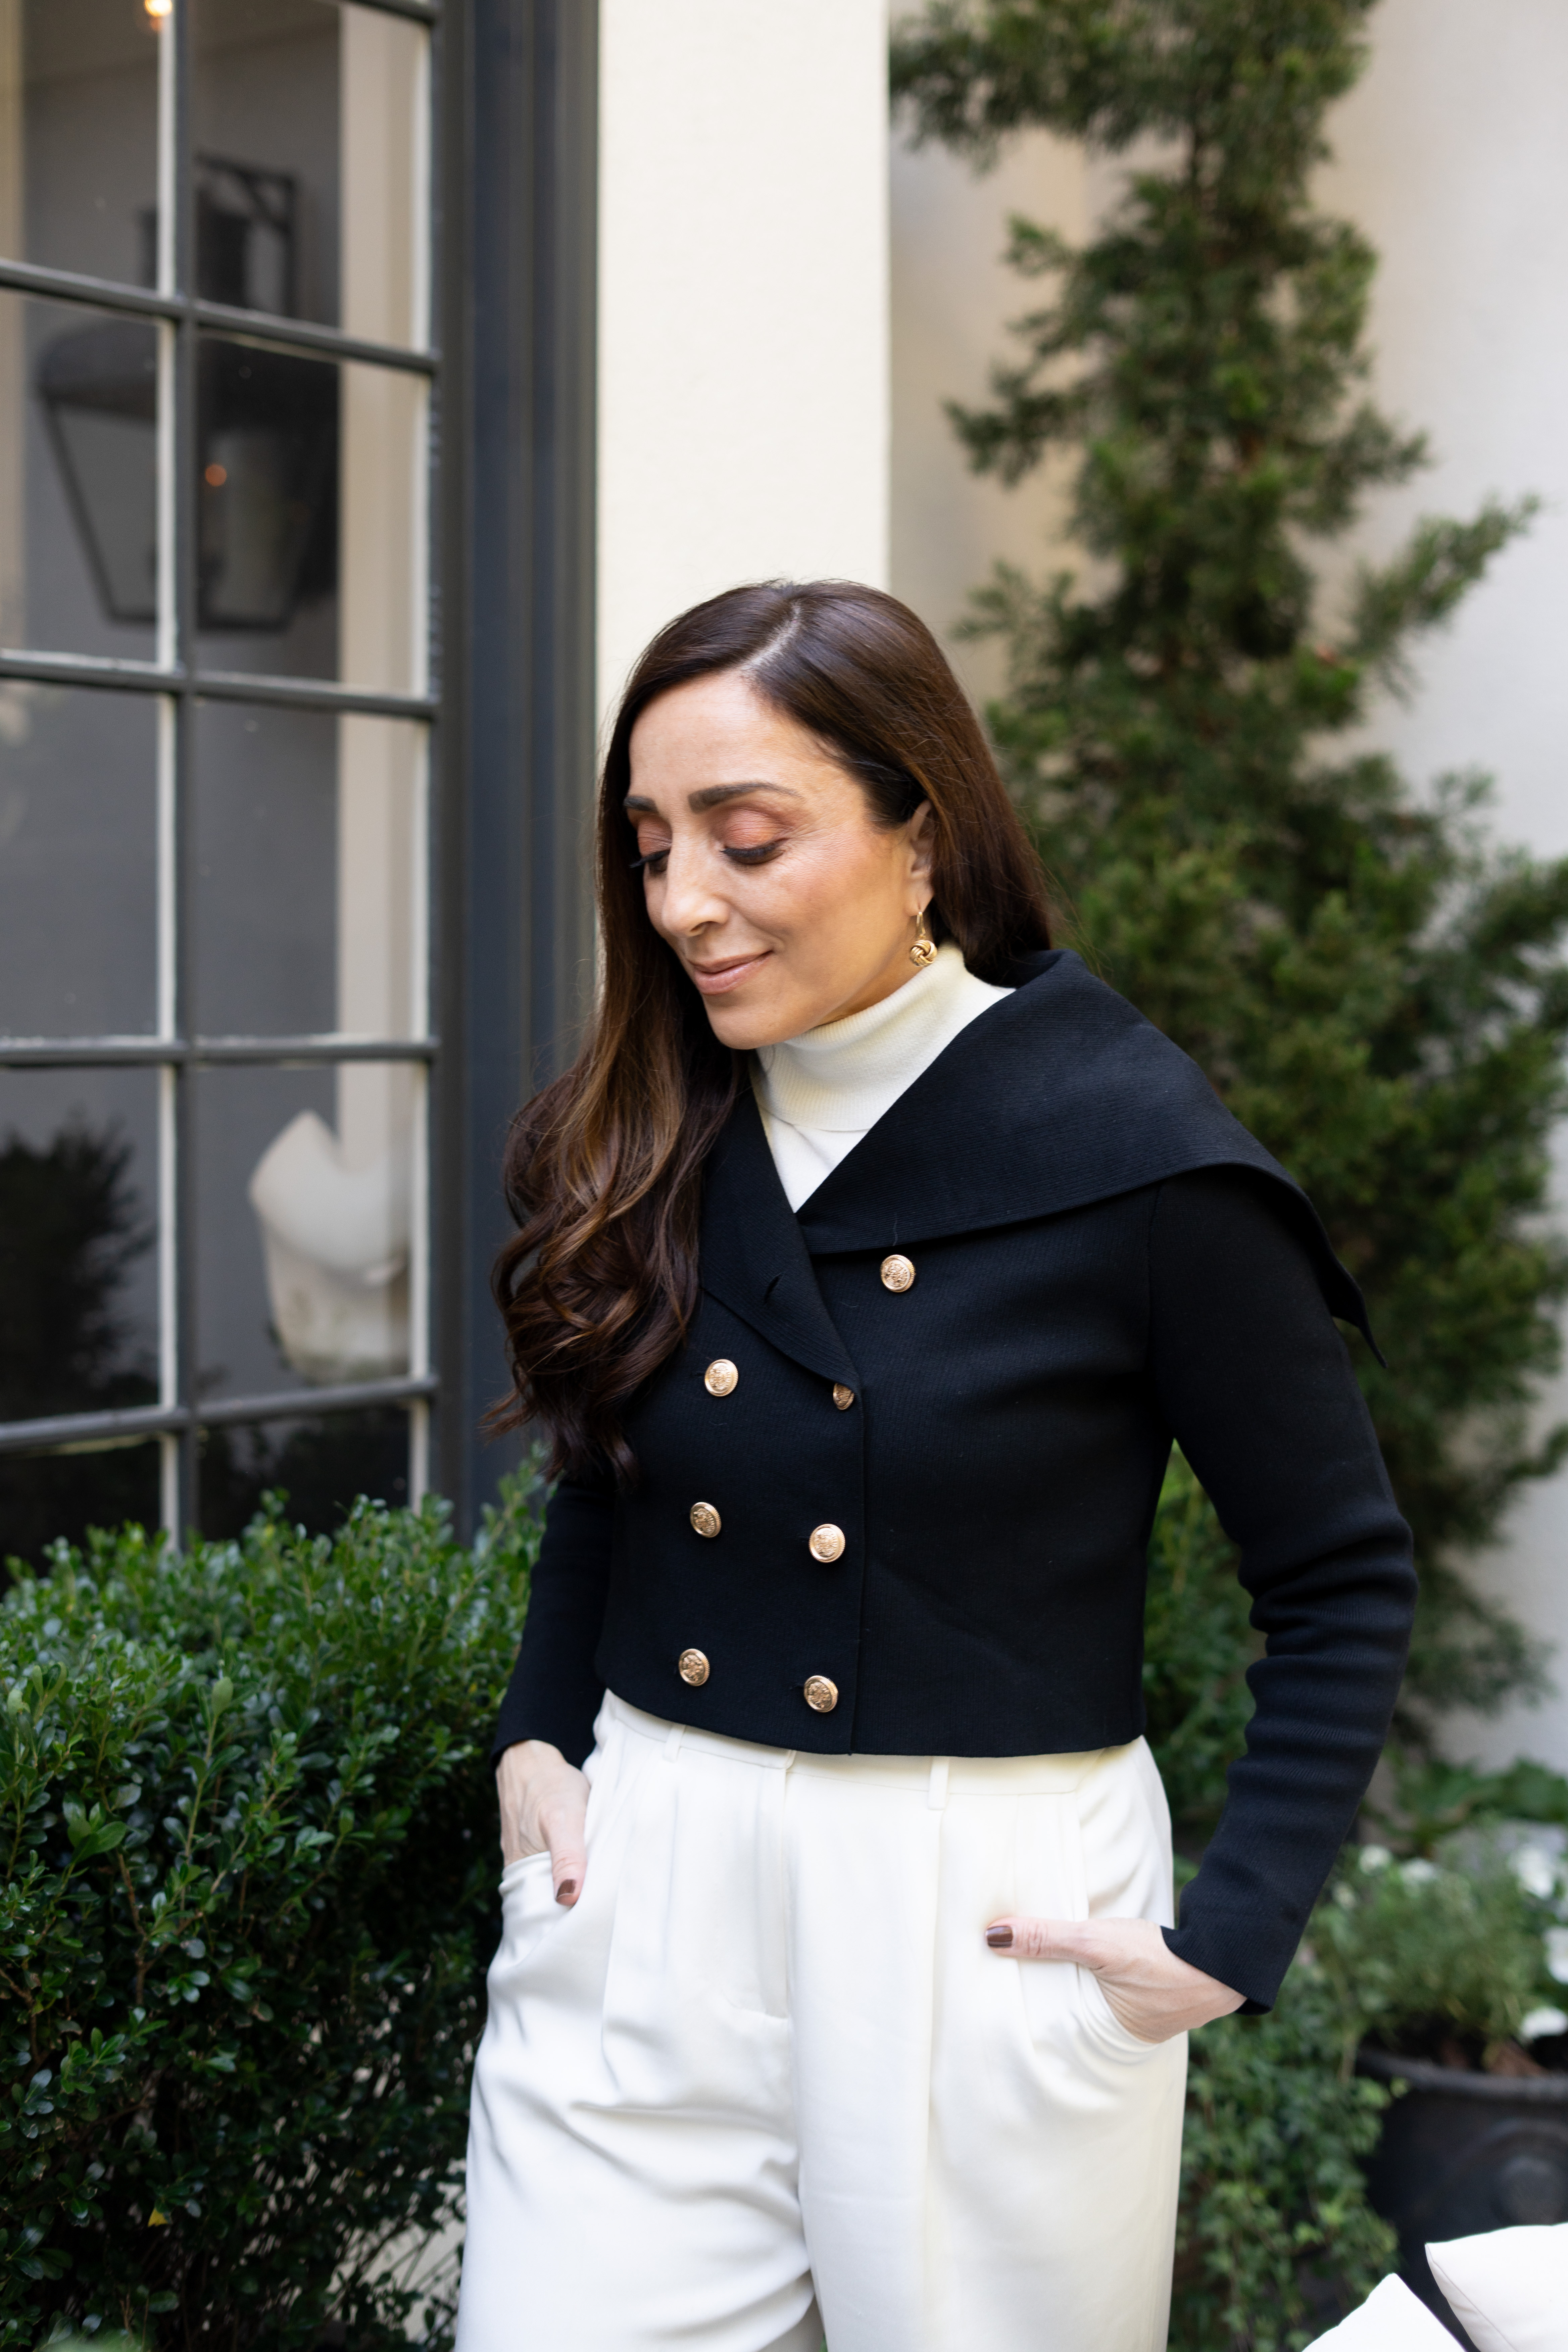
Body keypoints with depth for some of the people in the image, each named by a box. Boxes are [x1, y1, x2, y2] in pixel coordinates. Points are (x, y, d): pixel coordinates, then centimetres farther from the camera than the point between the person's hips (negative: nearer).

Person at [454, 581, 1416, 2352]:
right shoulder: (653, 1139, 4)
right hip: (639, 1912, 4)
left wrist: (1234, 1940, -9)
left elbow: (1343, 1586, -5)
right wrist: (536, 1737, 7)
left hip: (990, 1928, -4)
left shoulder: (1139, 1157, -11)